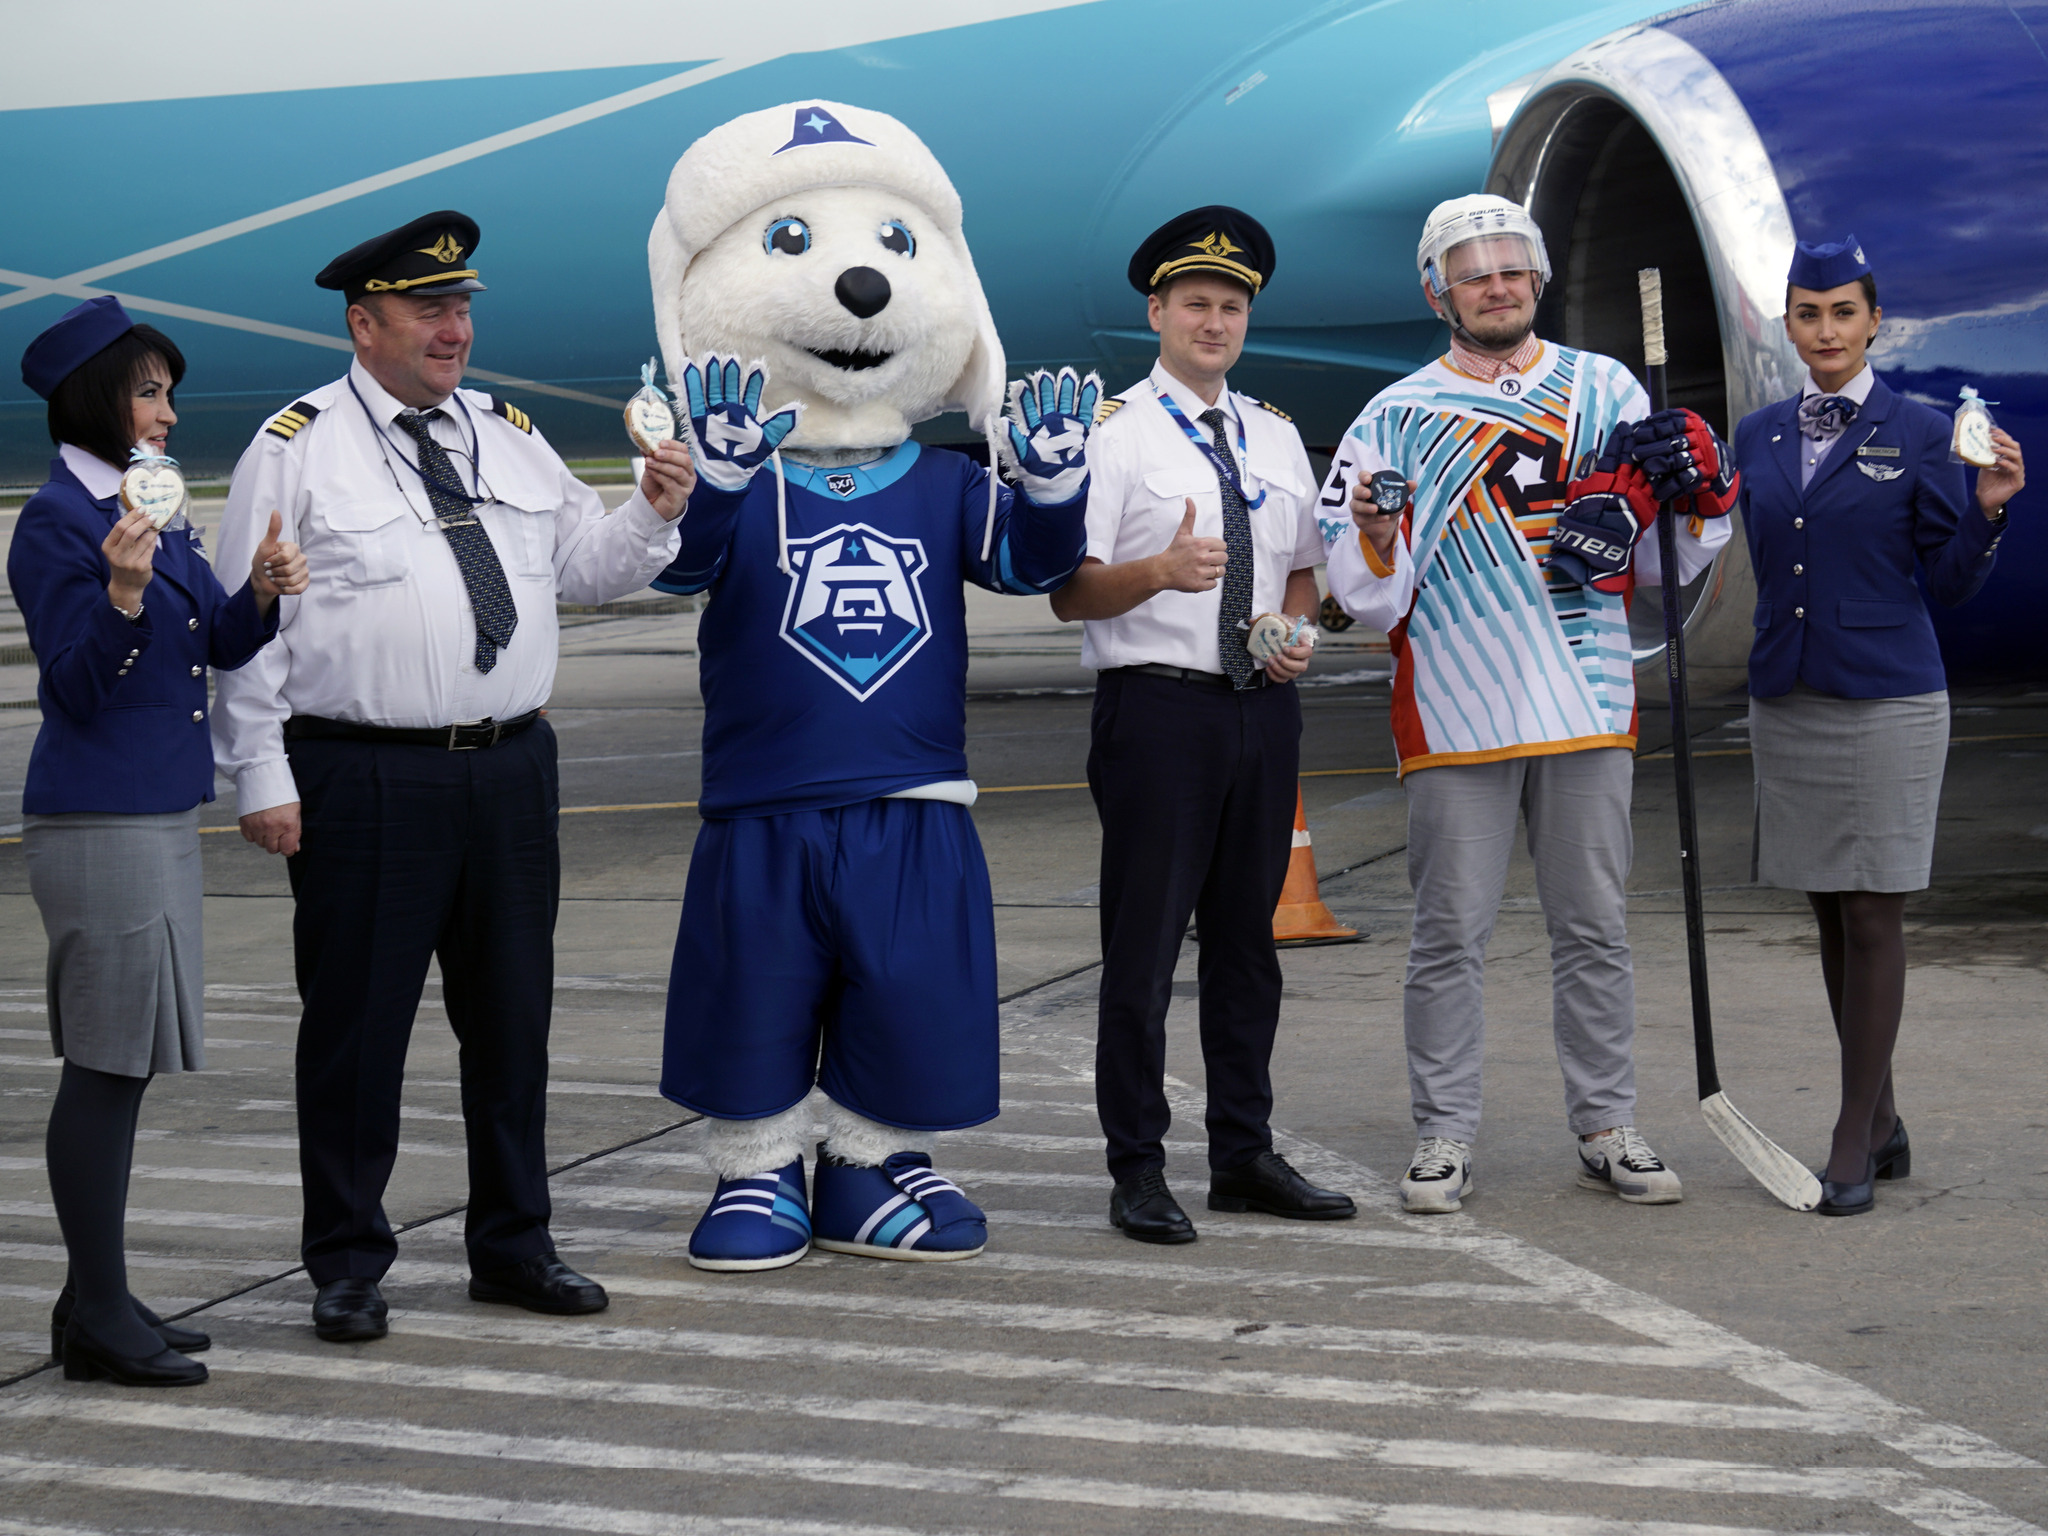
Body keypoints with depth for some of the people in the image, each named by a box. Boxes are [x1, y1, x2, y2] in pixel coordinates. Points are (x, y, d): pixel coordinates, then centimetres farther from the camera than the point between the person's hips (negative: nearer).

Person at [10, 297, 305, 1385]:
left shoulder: (155, 508, 14)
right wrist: (123, 595, -30)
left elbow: (222, 646, 15)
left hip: (163, 810, 9)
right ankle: (98, 1317, -1)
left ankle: (100, 1303, 17)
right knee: (105, 1065, -6)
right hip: (99, 818, -9)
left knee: (123, 1064, 11)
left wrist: (262, 593, -4)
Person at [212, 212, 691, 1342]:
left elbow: (585, 567, 17)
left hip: (510, 769, 5)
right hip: (363, 781, -5)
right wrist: (261, 775, -9)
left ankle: (513, 1245, 24)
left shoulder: (509, 436, 14)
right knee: (357, 1025, 1)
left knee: (513, 1016, 12)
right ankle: (348, 1266, 13)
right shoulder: (297, 450, -3)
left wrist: (651, 515, -3)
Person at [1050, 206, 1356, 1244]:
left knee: (1248, 938, 11)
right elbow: (1069, 591, -10)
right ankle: (1138, 1172, 1)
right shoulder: (1112, 432, -3)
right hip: (1158, 703, -6)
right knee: (1144, 944, -5)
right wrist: (1160, 572, -27)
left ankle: (1245, 1156, 19)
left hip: (1264, 707, 6)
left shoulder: (1275, 437, 16)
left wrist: (1297, 633, 3)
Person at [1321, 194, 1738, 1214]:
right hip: (1456, 715, -2)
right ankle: (1444, 1137, 9)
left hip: (1588, 708, 2)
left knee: (1594, 928, 8)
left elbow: (1660, 564, 14)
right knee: (1450, 935, 1)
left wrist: (1696, 500, -5)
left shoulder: (1608, 392, 10)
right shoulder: (1398, 419, 3)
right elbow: (1369, 600, 1)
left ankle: (1606, 1128, 17)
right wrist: (1376, 544, -20)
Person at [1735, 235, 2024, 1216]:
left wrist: (1987, 510, -16)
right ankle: (1883, 1127, 21)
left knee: (1873, 917, -4)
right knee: (1831, 917, 9)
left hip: (1886, 697, -5)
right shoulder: (1758, 436, 10)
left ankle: (1852, 1148, 0)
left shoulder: (1919, 432, -2)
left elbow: (1951, 582, 0)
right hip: (1786, 696, 5)